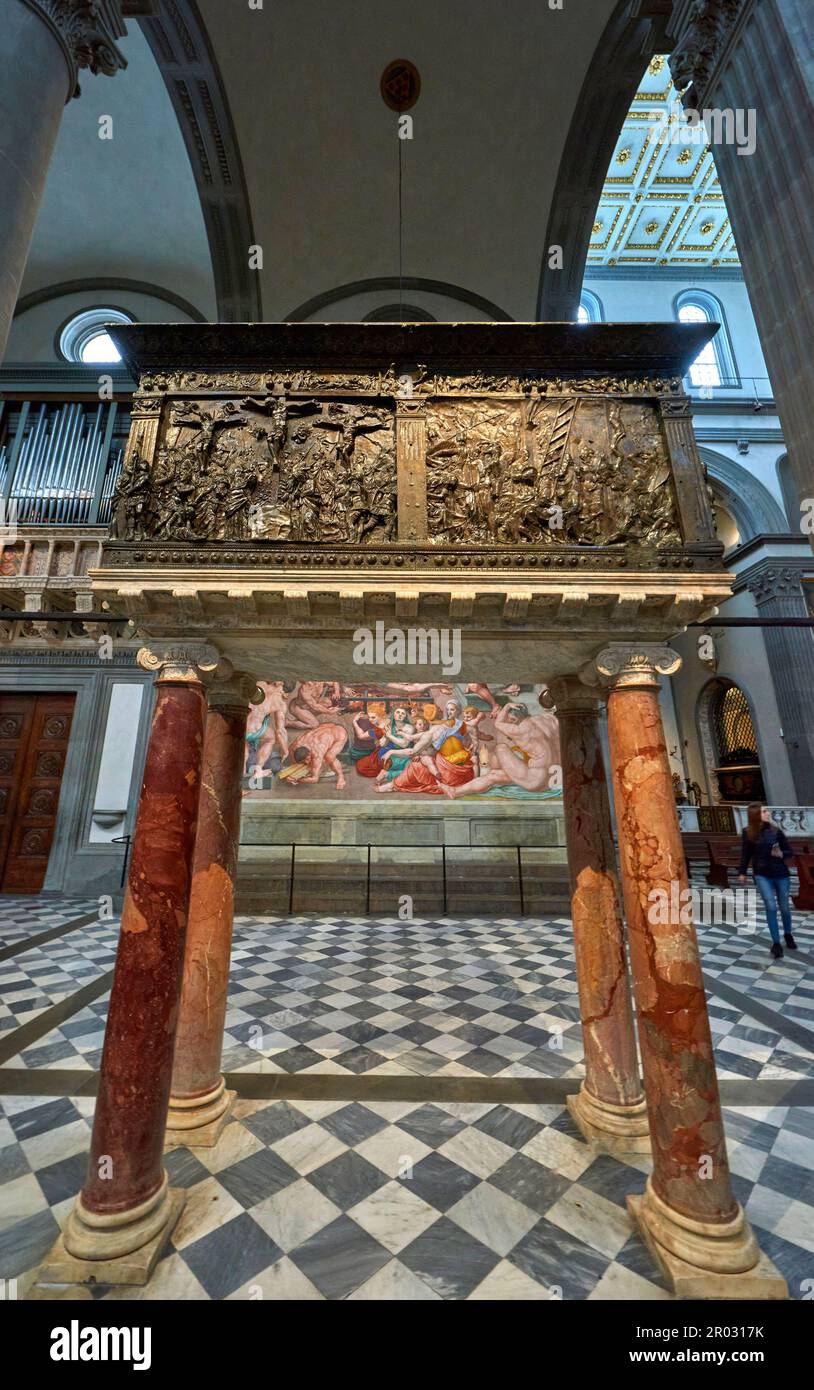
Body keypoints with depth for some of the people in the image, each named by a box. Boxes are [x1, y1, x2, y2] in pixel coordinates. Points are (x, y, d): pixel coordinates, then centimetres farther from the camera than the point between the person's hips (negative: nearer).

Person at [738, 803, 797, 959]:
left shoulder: (775, 830, -5)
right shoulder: (748, 833, -7)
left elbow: (790, 852, 3)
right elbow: (745, 854, 2)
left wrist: (781, 854, -19)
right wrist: (742, 872, 5)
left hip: (781, 874, 2)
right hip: (762, 875, -1)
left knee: (784, 908, 14)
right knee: (771, 907, -9)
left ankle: (788, 935, 41)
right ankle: (776, 943, 3)